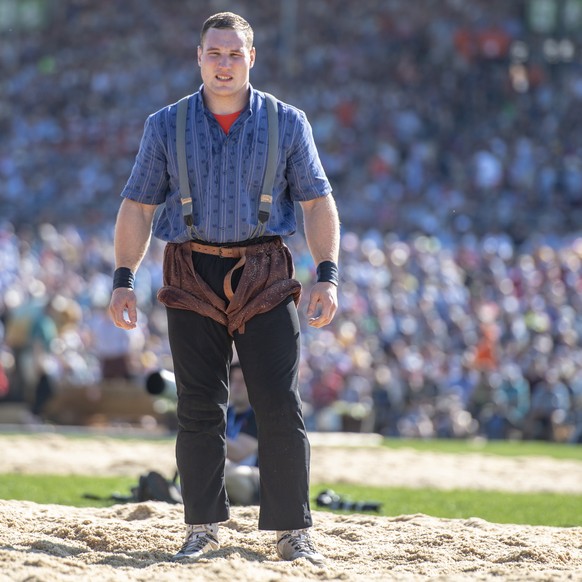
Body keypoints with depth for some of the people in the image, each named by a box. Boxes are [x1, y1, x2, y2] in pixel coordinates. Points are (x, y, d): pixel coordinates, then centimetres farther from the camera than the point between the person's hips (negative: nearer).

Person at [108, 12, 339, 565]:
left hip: (264, 277, 0)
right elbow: (137, 208, 9)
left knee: (281, 408, -5)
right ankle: (201, 529, 10)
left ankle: (292, 532, 1)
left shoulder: (287, 123, 6)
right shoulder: (166, 126, 8)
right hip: (192, 278, 1)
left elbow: (317, 202, 6)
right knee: (198, 410, 1)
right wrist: (123, 280, 0)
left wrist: (327, 275, -6)